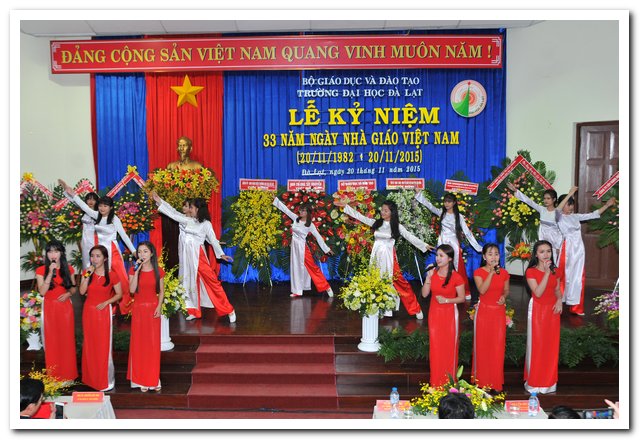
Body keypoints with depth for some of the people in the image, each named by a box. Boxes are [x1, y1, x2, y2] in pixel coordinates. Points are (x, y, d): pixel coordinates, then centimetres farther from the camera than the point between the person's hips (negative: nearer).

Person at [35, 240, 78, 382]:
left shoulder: (68, 269, 3)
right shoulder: (41, 270, -4)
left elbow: (73, 288, 12)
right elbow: (42, 292, -13)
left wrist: (68, 293, -9)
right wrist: (50, 273, -19)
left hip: (65, 307, 2)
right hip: (50, 308, -1)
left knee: (67, 340, 5)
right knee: (52, 341, 2)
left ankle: (68, 373, 17)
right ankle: (54, 375, 12)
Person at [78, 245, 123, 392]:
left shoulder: (112, 275, -7)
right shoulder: (87, 273, 4)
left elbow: (119, 294, -3)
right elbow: (82, 291, -7)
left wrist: (106, 302, -15)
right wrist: (87, 276, -15)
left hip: (104, 312, -4)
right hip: (89, 311, 4)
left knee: (103, 346, 1)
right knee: (90, 345, 10)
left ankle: (105, 380, 12)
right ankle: (91, 378, 24)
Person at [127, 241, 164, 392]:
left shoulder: (158, 271, 1)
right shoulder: (133, 270, 1)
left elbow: (161, 291, 4)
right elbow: (132, 290, -11)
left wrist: (159, 307, -9)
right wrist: (137, 271, -16)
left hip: (153, 309, 0)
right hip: (138, 309, 0)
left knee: (153, 343, 2)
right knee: (139, 343, 3)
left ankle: (153, 379, 14)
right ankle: (141, 380, 13)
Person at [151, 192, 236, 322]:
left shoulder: (206, 224, -2)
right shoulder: (187, 220, 9)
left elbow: (213, 240, 1)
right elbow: (173, 212, 14)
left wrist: (221, 254, -3)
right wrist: (159, 200, 13)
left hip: (198, 255, -5)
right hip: (186, 255, 5)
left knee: (211, 280, -7)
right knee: (190, 282, 9)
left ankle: (228, 310, -2)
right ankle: (194, 311, 19)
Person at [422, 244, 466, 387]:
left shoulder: (456, 277, -12)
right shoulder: (433, 272, -1)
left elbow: (462, 298, -6)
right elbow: (424, 294, -2)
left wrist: (446, 300, -19)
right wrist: (428, 277, -13)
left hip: (449, 314, -3)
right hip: (434, 313, 3)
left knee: (449, 347, 5)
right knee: (435, 347, 7)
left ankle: (449, 382, 20)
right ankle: (436, 381, 18)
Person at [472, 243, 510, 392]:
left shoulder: (504, 273, 2)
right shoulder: (479, 272, -7)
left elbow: (506, 290, 13)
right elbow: (482, 290, -21)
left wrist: (504, 297, -9)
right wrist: (491, 272, -24)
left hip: (499, 312, 2)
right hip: (484, 311, -2)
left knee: (498, 346, 5)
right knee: (483, 346, 4)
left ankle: (496, 381, 18)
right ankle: (482, 380, 17)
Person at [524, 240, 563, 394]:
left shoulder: (555, 271, 5)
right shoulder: (531, 272, -11)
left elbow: (557, 290, 13)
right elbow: (538, 293, -20)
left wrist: (559, 300, -9)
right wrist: (546, 273, -24)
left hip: (552, 310, 5)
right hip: (537, 310, -4)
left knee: (551, 345, 10)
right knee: (537, 346, 1)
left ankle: (549, 380, 23)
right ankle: (534, 382, 13)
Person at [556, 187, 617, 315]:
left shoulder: (575, 216, 12)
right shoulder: (559, 217, -5)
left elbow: (593, 214, 19)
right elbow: (557, 210, -27)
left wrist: (607, 205, 16)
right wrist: (569, 194, -30)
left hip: (579, 250, 6)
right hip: (567, 249, -6)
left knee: (578, 278, 8)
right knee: (564, 276, -3)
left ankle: (576, 306, 15)